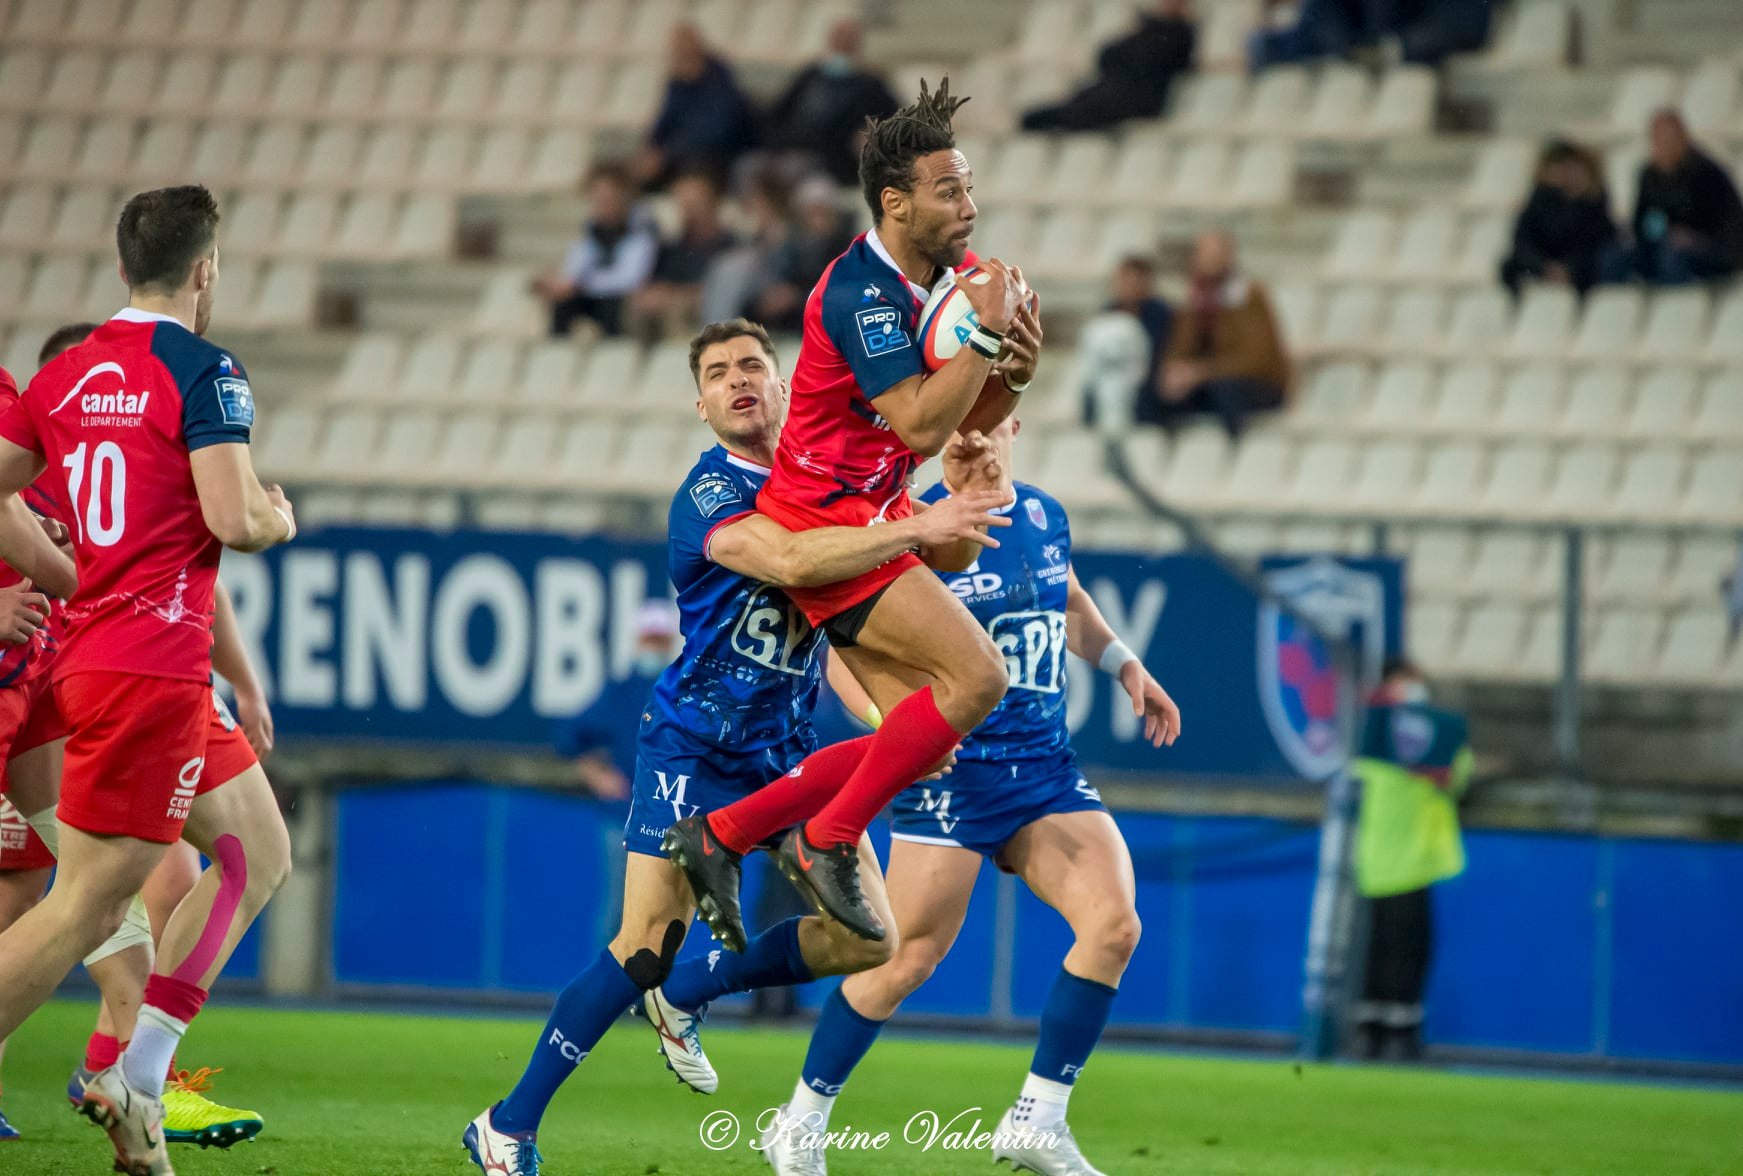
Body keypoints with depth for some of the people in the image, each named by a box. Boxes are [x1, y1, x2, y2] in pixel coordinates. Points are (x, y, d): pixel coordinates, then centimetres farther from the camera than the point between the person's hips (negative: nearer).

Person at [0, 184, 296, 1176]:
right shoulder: (202, 369, -10)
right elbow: (232, 518, -18)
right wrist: (280, 518, 4)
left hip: (92, 645, 9)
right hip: (152, 664, -9)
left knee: (260, 854, 13)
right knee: (88, 908, -7)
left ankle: (136, 1081, 6)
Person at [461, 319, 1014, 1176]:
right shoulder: (710, 494, -16)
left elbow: (946, 553, 11)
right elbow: (789, 560, -35)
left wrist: (972, 485, -10)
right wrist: (918, 527, -34)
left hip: (787, 749, 7)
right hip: (693, 745, -7)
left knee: (864, 937, -2)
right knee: (647, 947, -15)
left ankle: (685, 995, 21)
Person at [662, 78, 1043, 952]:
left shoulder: (944, 277, 7)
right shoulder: (862, 292, -21)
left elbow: (968, 423, 14)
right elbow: (922, 425, -28)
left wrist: (1013, 373, -6)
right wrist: (986, 330, -24)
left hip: (872, 517, 9)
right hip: (826, 517, -9)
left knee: (927, 741, 3)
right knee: (976, 676, -20)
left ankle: (719, 836, 11)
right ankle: (826, 842, -9)